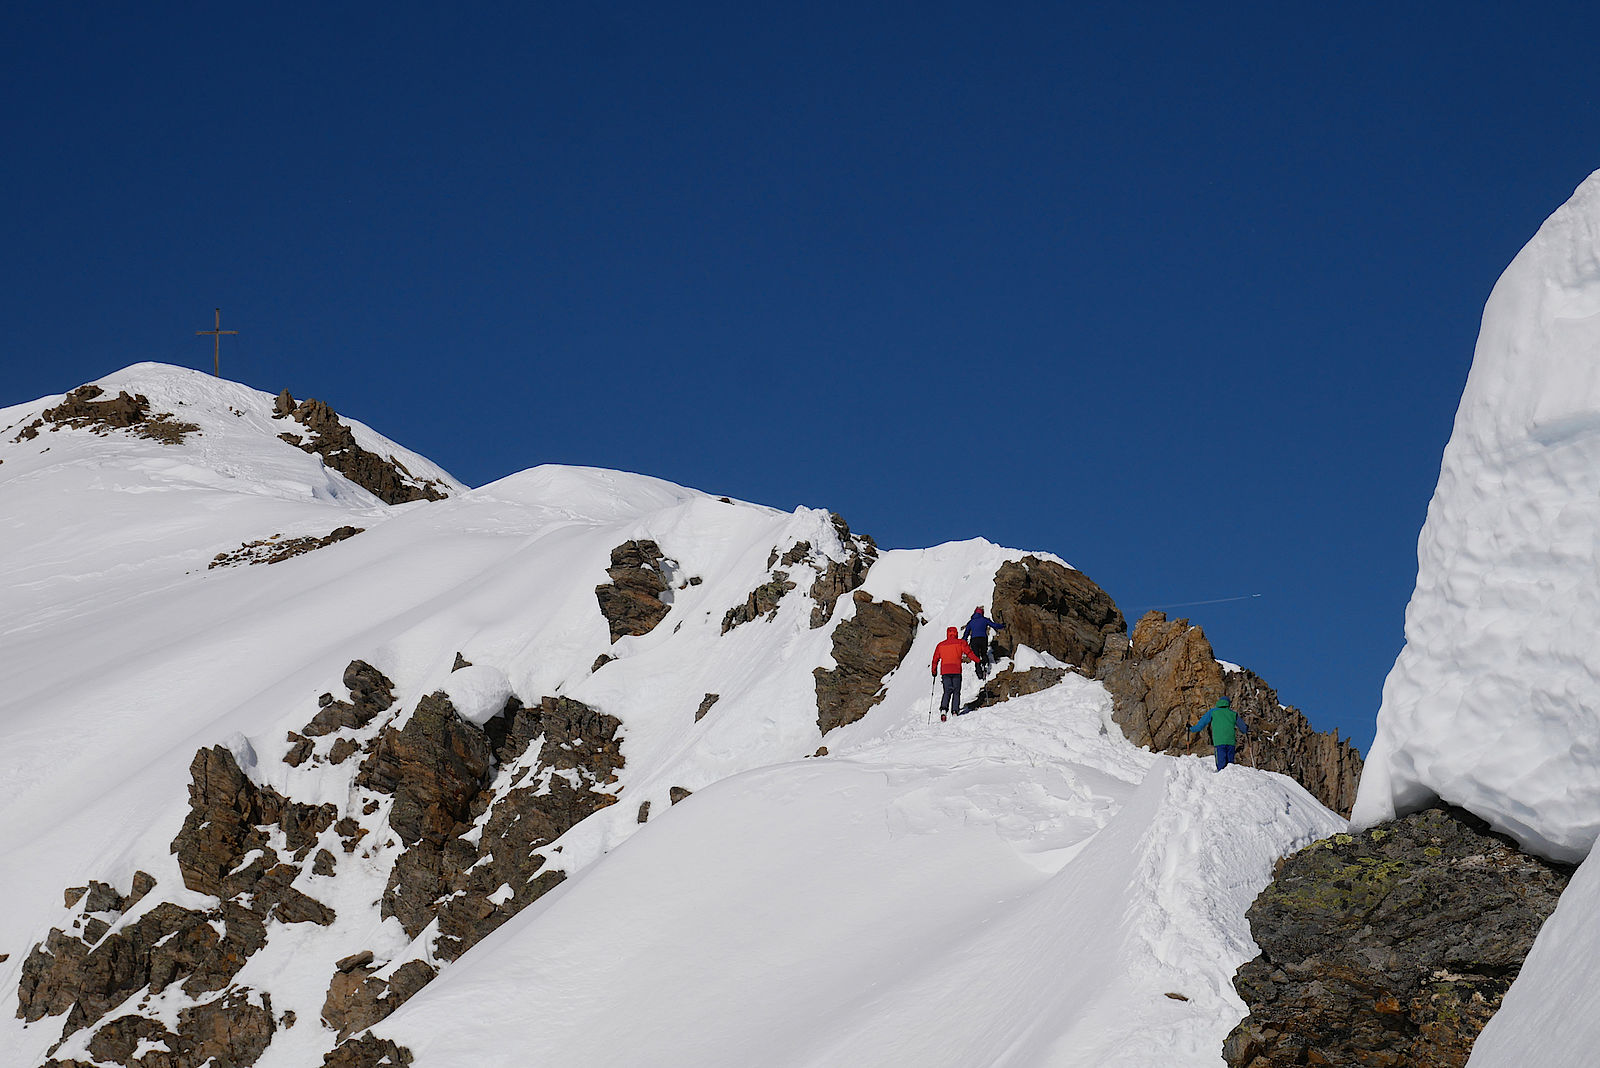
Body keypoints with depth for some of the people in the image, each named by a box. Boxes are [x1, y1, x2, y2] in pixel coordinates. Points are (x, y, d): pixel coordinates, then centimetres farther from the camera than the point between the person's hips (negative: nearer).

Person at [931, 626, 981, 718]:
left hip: (944, 670, 2)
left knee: (947, 691, 5)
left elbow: (935, 659, 18)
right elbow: (969, 653, -1)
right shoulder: (960, 643, 7)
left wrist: (934, 671, 29)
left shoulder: (940, 645, 16)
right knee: (956, 691, 4)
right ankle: (955, 710, -9)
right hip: (956, 670, -2)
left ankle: (943, 708, -16)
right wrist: (979, 661, 4)